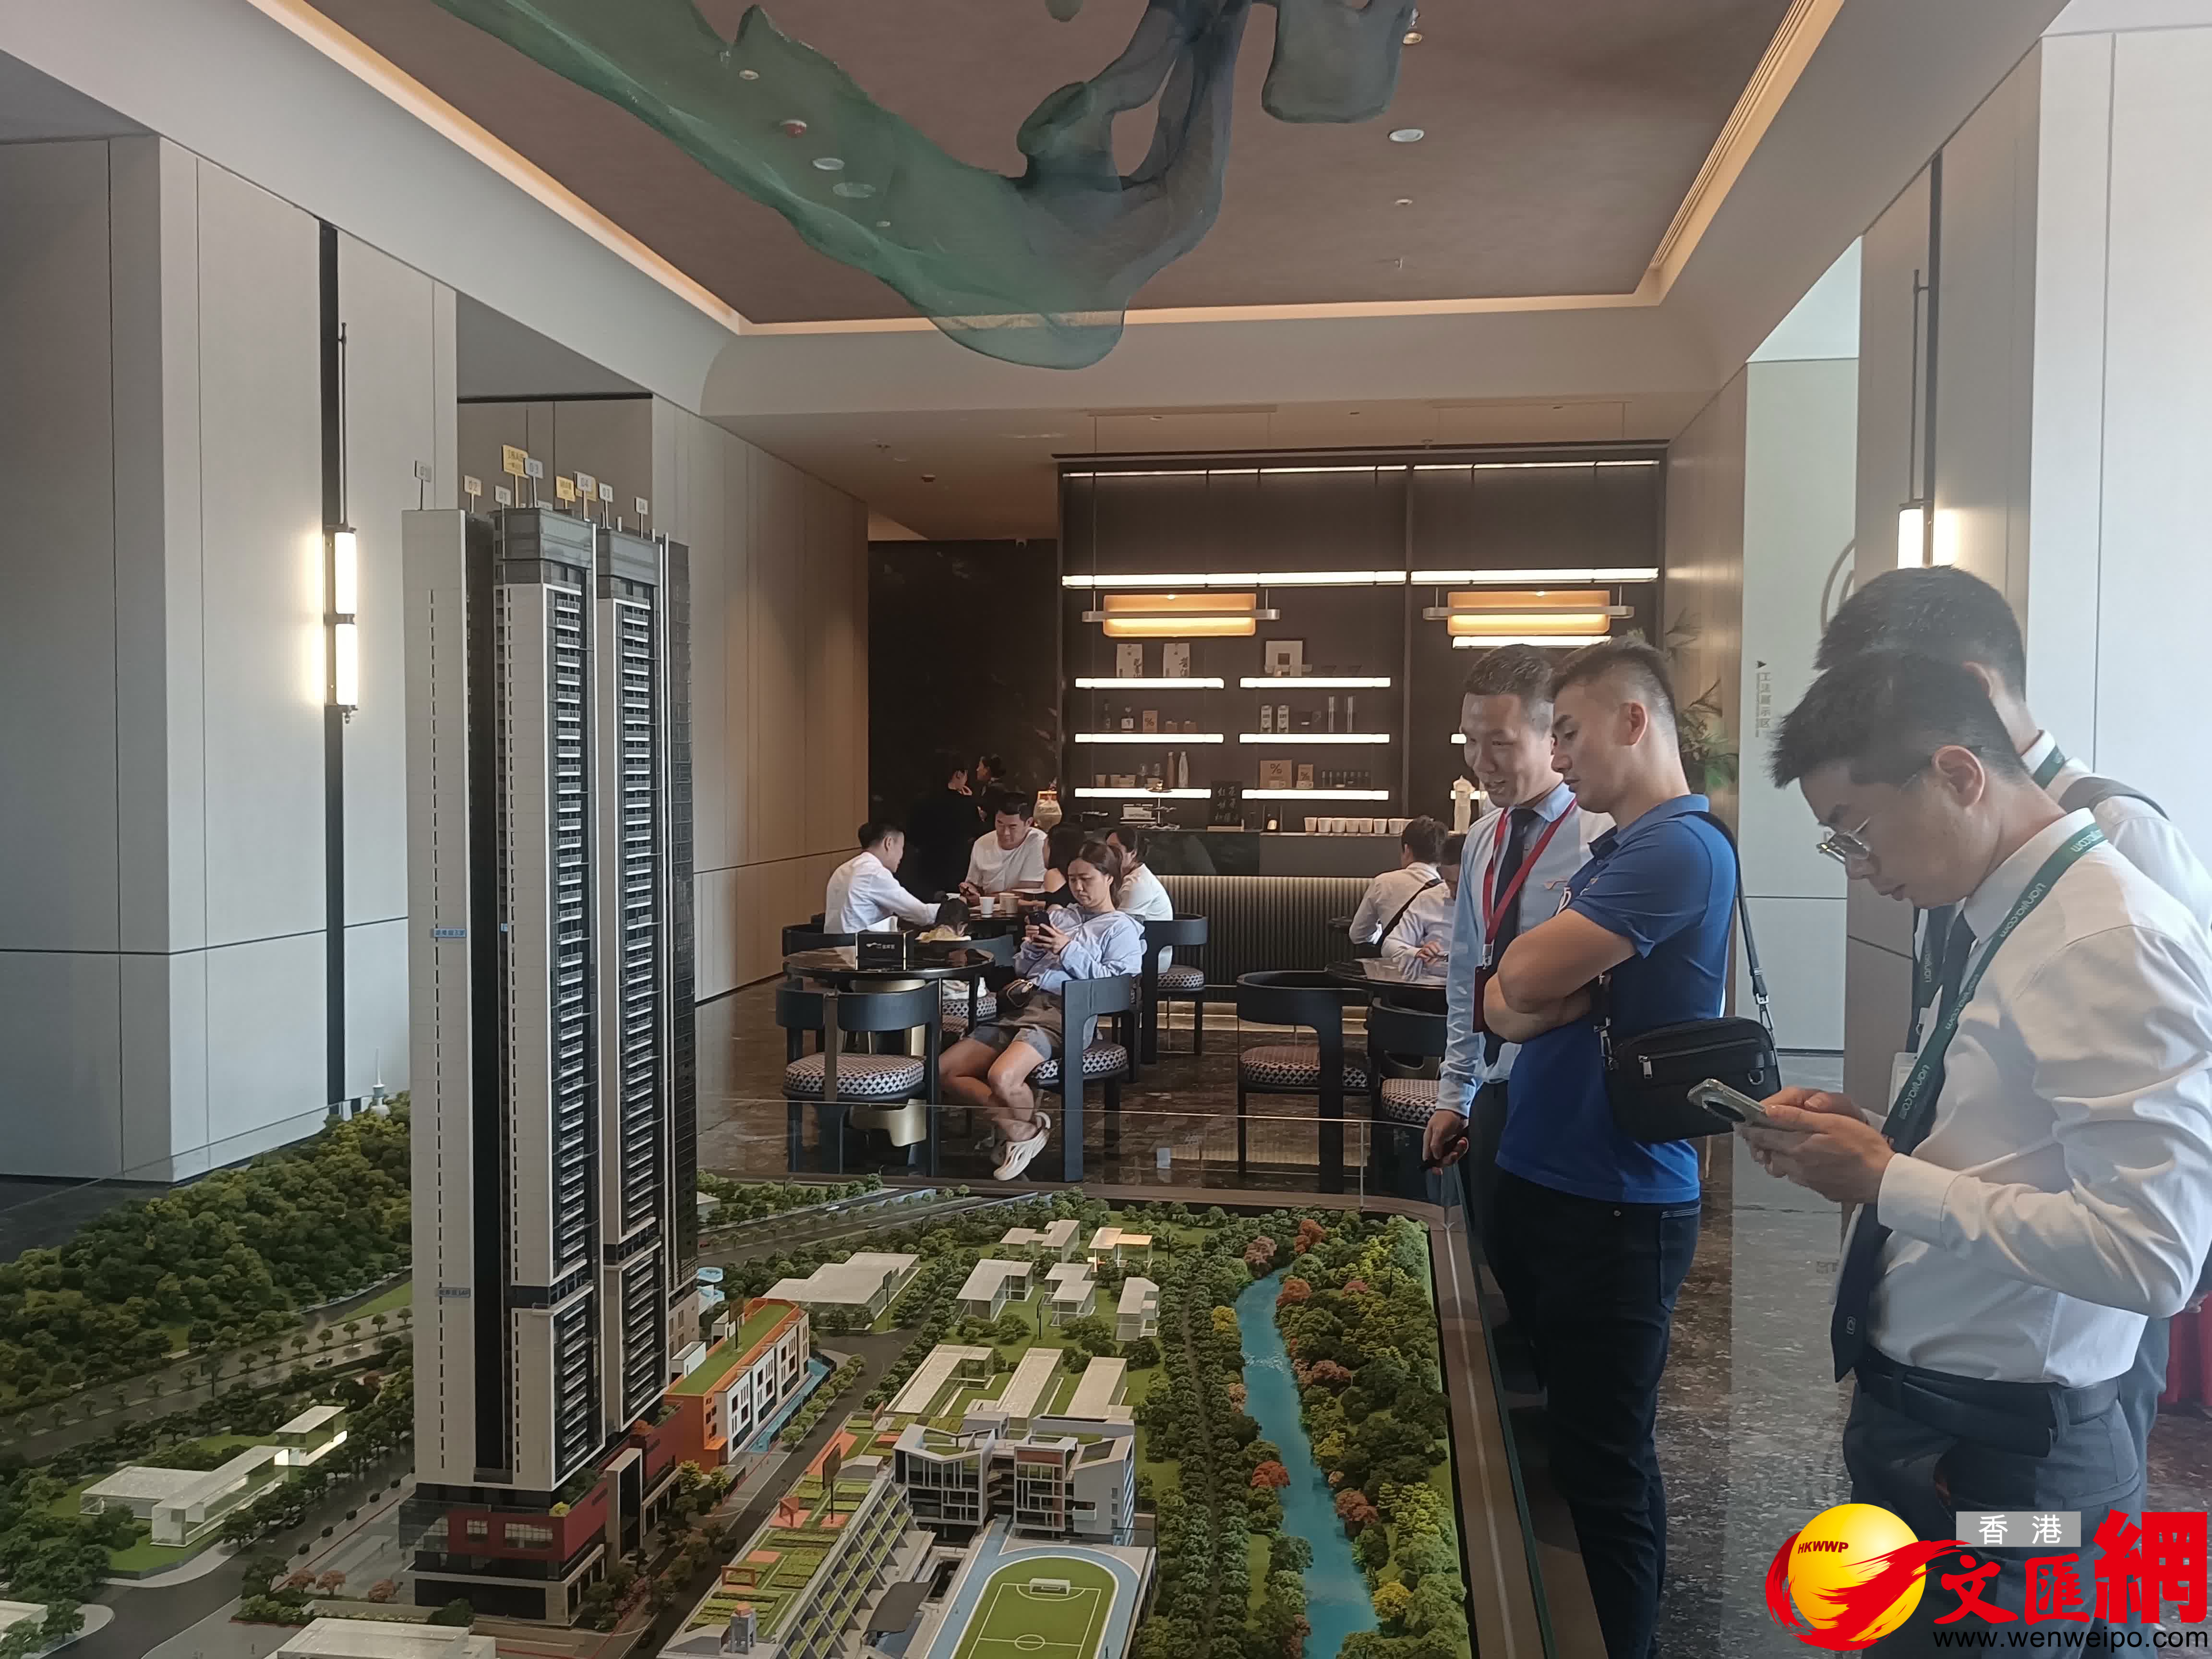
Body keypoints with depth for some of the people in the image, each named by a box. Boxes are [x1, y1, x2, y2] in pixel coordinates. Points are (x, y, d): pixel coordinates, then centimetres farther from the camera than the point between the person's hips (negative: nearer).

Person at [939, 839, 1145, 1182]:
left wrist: (1069, 951, -8)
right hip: (1021, 1005, 8)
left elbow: (1116, 980, -8)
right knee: (944, 1071, -7)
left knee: (1001, 1077, -34)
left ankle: (1027, 1130, -3)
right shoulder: (1061, 915, 28)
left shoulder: (1121, 928, 9)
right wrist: (1033, 946, 6)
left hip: (1062, 1014, -8)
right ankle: (1016, 1124, -2)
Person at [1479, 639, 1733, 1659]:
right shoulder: (1613, 853, 13)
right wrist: (1542, 997, -12)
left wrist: (1537, 986, -3)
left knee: (1602, 1469, 2)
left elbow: (1525, 978, -24)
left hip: (1612, 1209, -10)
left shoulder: (1680, 848, -18)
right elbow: (1503, 1003, 8)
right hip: (1542, 1184, 10)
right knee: (1558, 1437, 21)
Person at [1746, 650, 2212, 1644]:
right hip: (1911, 1414, 8)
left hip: (2003, 1459, -8)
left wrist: (1886, 1180, -21)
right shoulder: (2002, 921, 5)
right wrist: (1864, 1141, 0)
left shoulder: (2115, 944, -22)